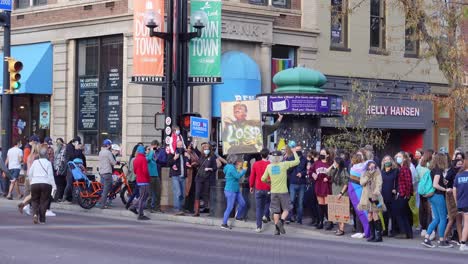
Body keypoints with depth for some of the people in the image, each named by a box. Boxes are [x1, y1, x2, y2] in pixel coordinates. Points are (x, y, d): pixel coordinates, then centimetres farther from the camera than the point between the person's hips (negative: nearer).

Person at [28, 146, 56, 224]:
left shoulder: (35, 162, 7)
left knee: (35, 200, 13)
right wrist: (54, 186, -5)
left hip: (35, 183, 2)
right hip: (46, 183, -2)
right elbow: (50, 175, -7)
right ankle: (42, 219, 2)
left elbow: (29, 173, 10)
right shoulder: (48, 163, -1)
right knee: (44, 201, 5)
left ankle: (35, 214, -13)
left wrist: (31, 181, 26)